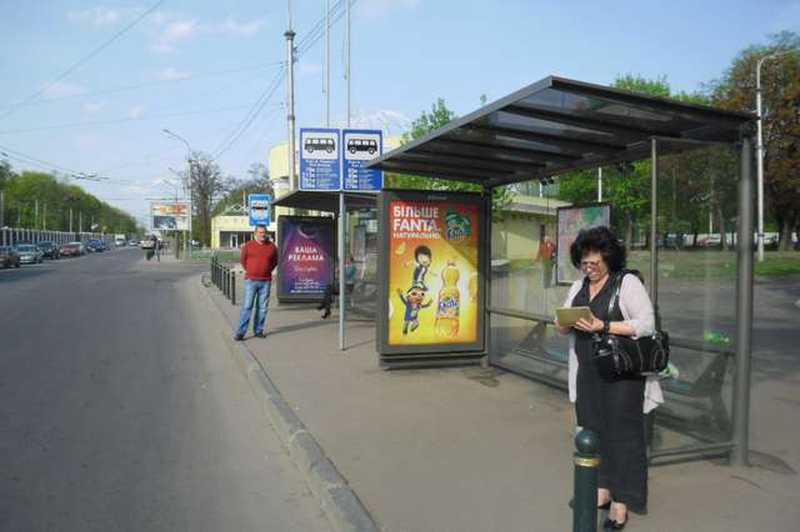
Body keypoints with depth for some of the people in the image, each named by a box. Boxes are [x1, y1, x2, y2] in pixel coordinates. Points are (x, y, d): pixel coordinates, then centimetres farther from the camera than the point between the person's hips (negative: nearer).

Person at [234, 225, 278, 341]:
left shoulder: (272, 247, 4)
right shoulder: (248, 246, 0)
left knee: (262, 307, 6)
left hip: (266, 281, 2)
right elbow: (242, 259, 12)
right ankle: (240, 332, -2)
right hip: (251, 280, -2)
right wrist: (249, 270, 8)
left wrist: (268, 270, 10)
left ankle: (259, 330, 16)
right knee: (247, 306, -4)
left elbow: (275, 261, 18)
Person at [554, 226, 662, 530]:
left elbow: (647, 324, -14)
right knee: (592, 430, 10)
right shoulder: (578, 287, 12)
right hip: (587, 373, 6)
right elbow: (563, 325, 14)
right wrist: (565, 324, -10)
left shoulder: (628, 283, -6)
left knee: (622, 432, 0)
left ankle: (621, 502, 10)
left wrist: (603, 326, -22)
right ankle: (601, 490, 23)